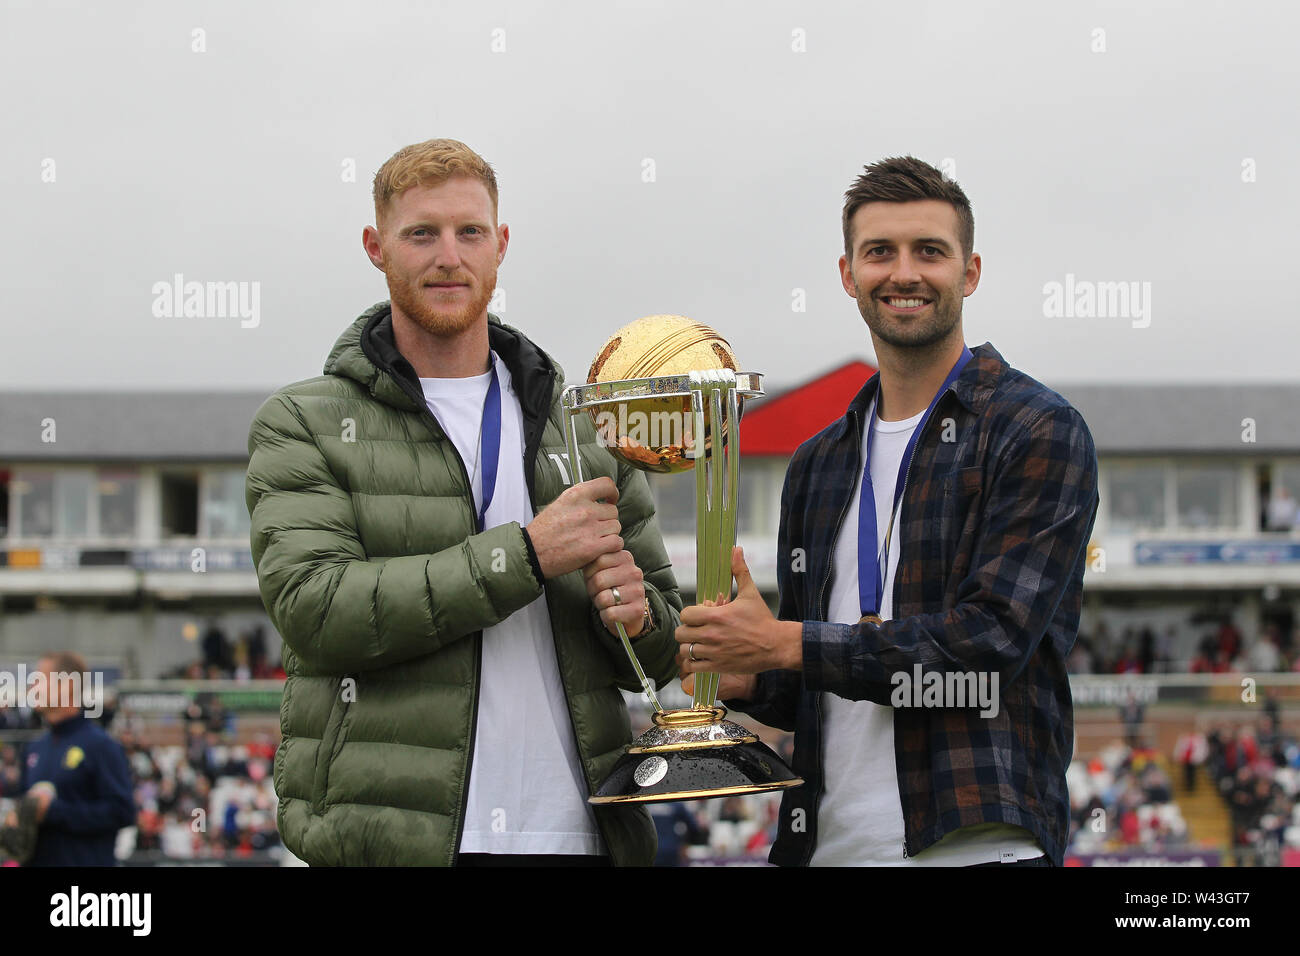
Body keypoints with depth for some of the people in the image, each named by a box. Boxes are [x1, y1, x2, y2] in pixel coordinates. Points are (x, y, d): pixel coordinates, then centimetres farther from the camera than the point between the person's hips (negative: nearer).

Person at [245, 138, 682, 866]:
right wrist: (525, 555, -15)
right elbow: (314, 608, -13)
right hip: (392, 835, -3)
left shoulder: (584, 426, 13)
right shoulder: (303, 425, 3)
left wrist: (636, 618, -8)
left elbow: (661, 652, 16)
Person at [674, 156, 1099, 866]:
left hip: (979, 846, -5)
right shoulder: (817, 464, 14)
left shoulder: (1041, 433, -5)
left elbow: (990, 638, -16)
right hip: (829, 842, 6)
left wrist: (783, 645, -16)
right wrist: (746, 680, -3)